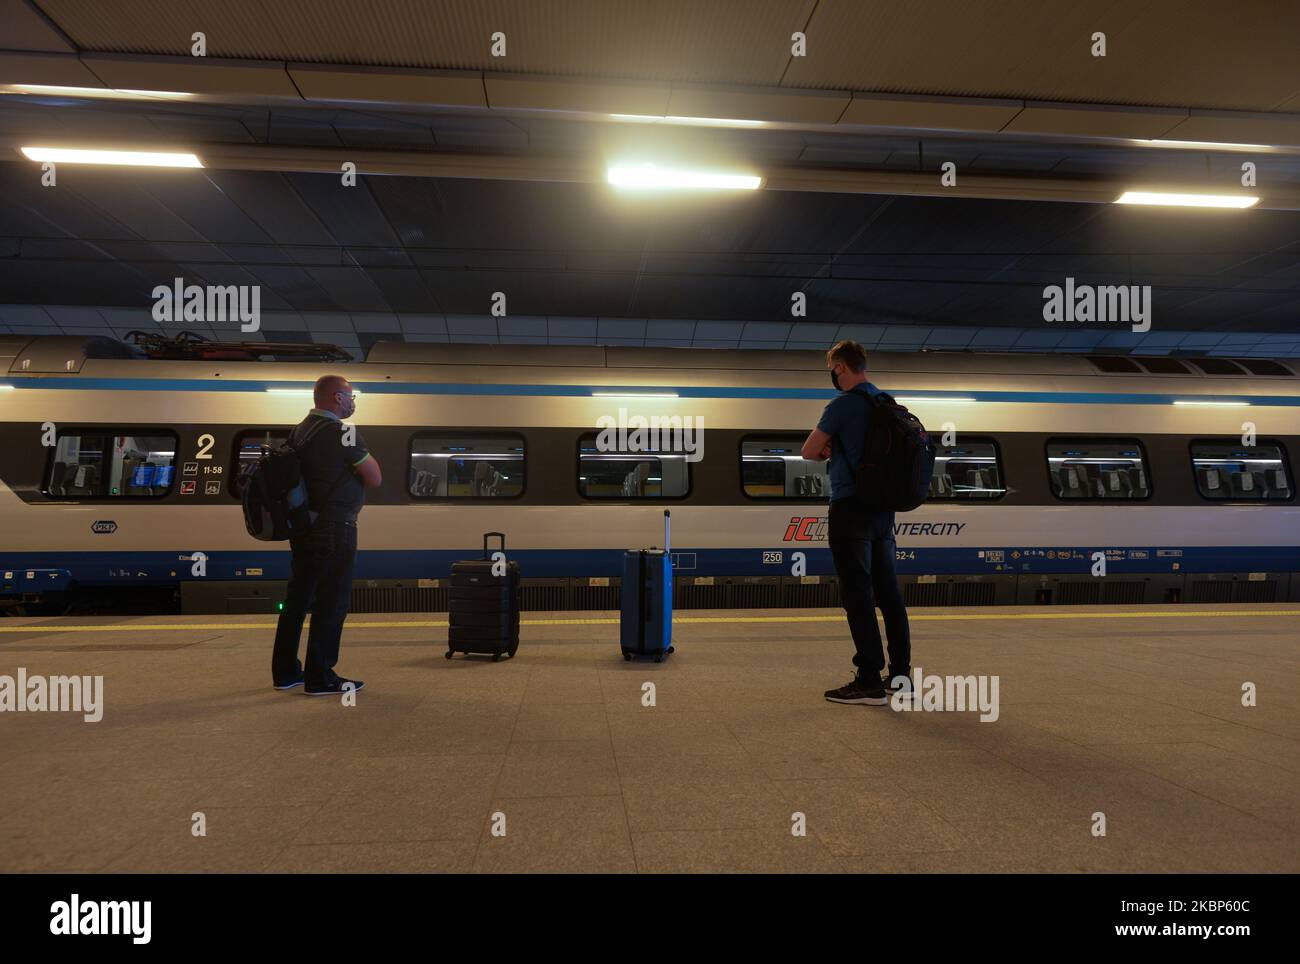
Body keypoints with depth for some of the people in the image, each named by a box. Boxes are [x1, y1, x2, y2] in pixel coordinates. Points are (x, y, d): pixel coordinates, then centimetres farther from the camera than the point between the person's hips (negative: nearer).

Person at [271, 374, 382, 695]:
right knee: (331, 602, -2)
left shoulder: (299, 431, 12)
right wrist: (364, 456, 6)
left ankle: (285, 672, 22)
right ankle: (320, 678, 2)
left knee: (298, 599, 14)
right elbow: (375, 479, -11)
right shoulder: (342, 433, -13)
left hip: (303, 525, 9)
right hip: (334, 529, -9)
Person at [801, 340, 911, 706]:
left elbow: (809, 451, -6)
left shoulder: (845, 403, -10)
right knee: (888, 593, 12)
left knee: (858, 595, -5)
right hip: (884, 509, 8)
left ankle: (869, 683, -3)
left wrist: (827, 452, 14)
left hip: (851, 508, -8)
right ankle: (900, 674, 19)